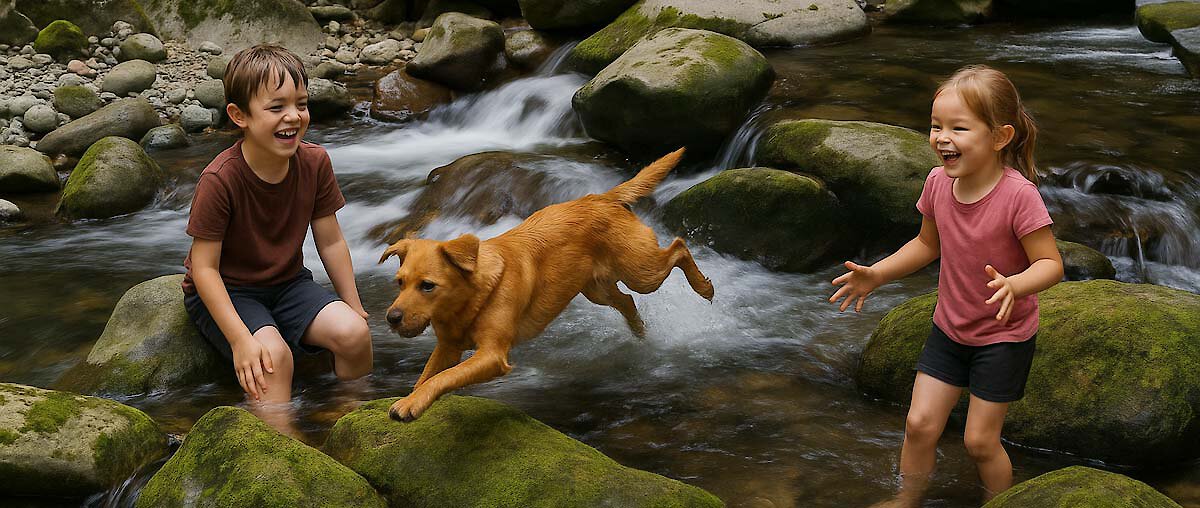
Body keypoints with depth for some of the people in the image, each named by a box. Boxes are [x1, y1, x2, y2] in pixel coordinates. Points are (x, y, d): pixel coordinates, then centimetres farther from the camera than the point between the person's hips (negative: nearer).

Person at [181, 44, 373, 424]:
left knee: (354, 332, -18)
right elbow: (204, 267, -22)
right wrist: (241, 339, -29)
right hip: (223, 292, -5)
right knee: (274, 354, -32)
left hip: (286, 282, 5)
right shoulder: (219, 180, -26)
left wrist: (354, 308, 2)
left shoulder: (314, 162, -10)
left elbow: (330, 242, 1)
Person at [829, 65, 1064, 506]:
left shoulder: (1018, 195, -27)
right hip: (949, 326, 5)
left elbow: (1050, 263, -23)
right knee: (919, 424, 5)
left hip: (1004, 336, -5)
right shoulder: (938, 183, -10)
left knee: (980, 440, 3)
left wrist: (1012, 286, -43)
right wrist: (876, 275, 1)